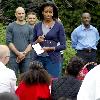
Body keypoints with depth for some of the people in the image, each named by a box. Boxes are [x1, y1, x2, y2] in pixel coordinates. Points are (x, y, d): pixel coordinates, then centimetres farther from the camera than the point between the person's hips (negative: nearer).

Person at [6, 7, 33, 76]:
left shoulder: (29, 28, 9)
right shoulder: (11, 27, 4)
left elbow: (31, 43, 5)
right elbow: (9, 42, -2)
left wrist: (24, 53, -9)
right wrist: (18, 53, -11)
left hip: (26, 57, 2)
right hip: (14, 57, -2)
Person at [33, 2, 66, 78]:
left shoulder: (59, 26, 0)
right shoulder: (37, 26, 9)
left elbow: (63, 45, -2)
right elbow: (33, 44, 14)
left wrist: (51, 48, -16)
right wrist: (37, 41, -7)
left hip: (53, 59, -3)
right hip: (39, 59, 3)